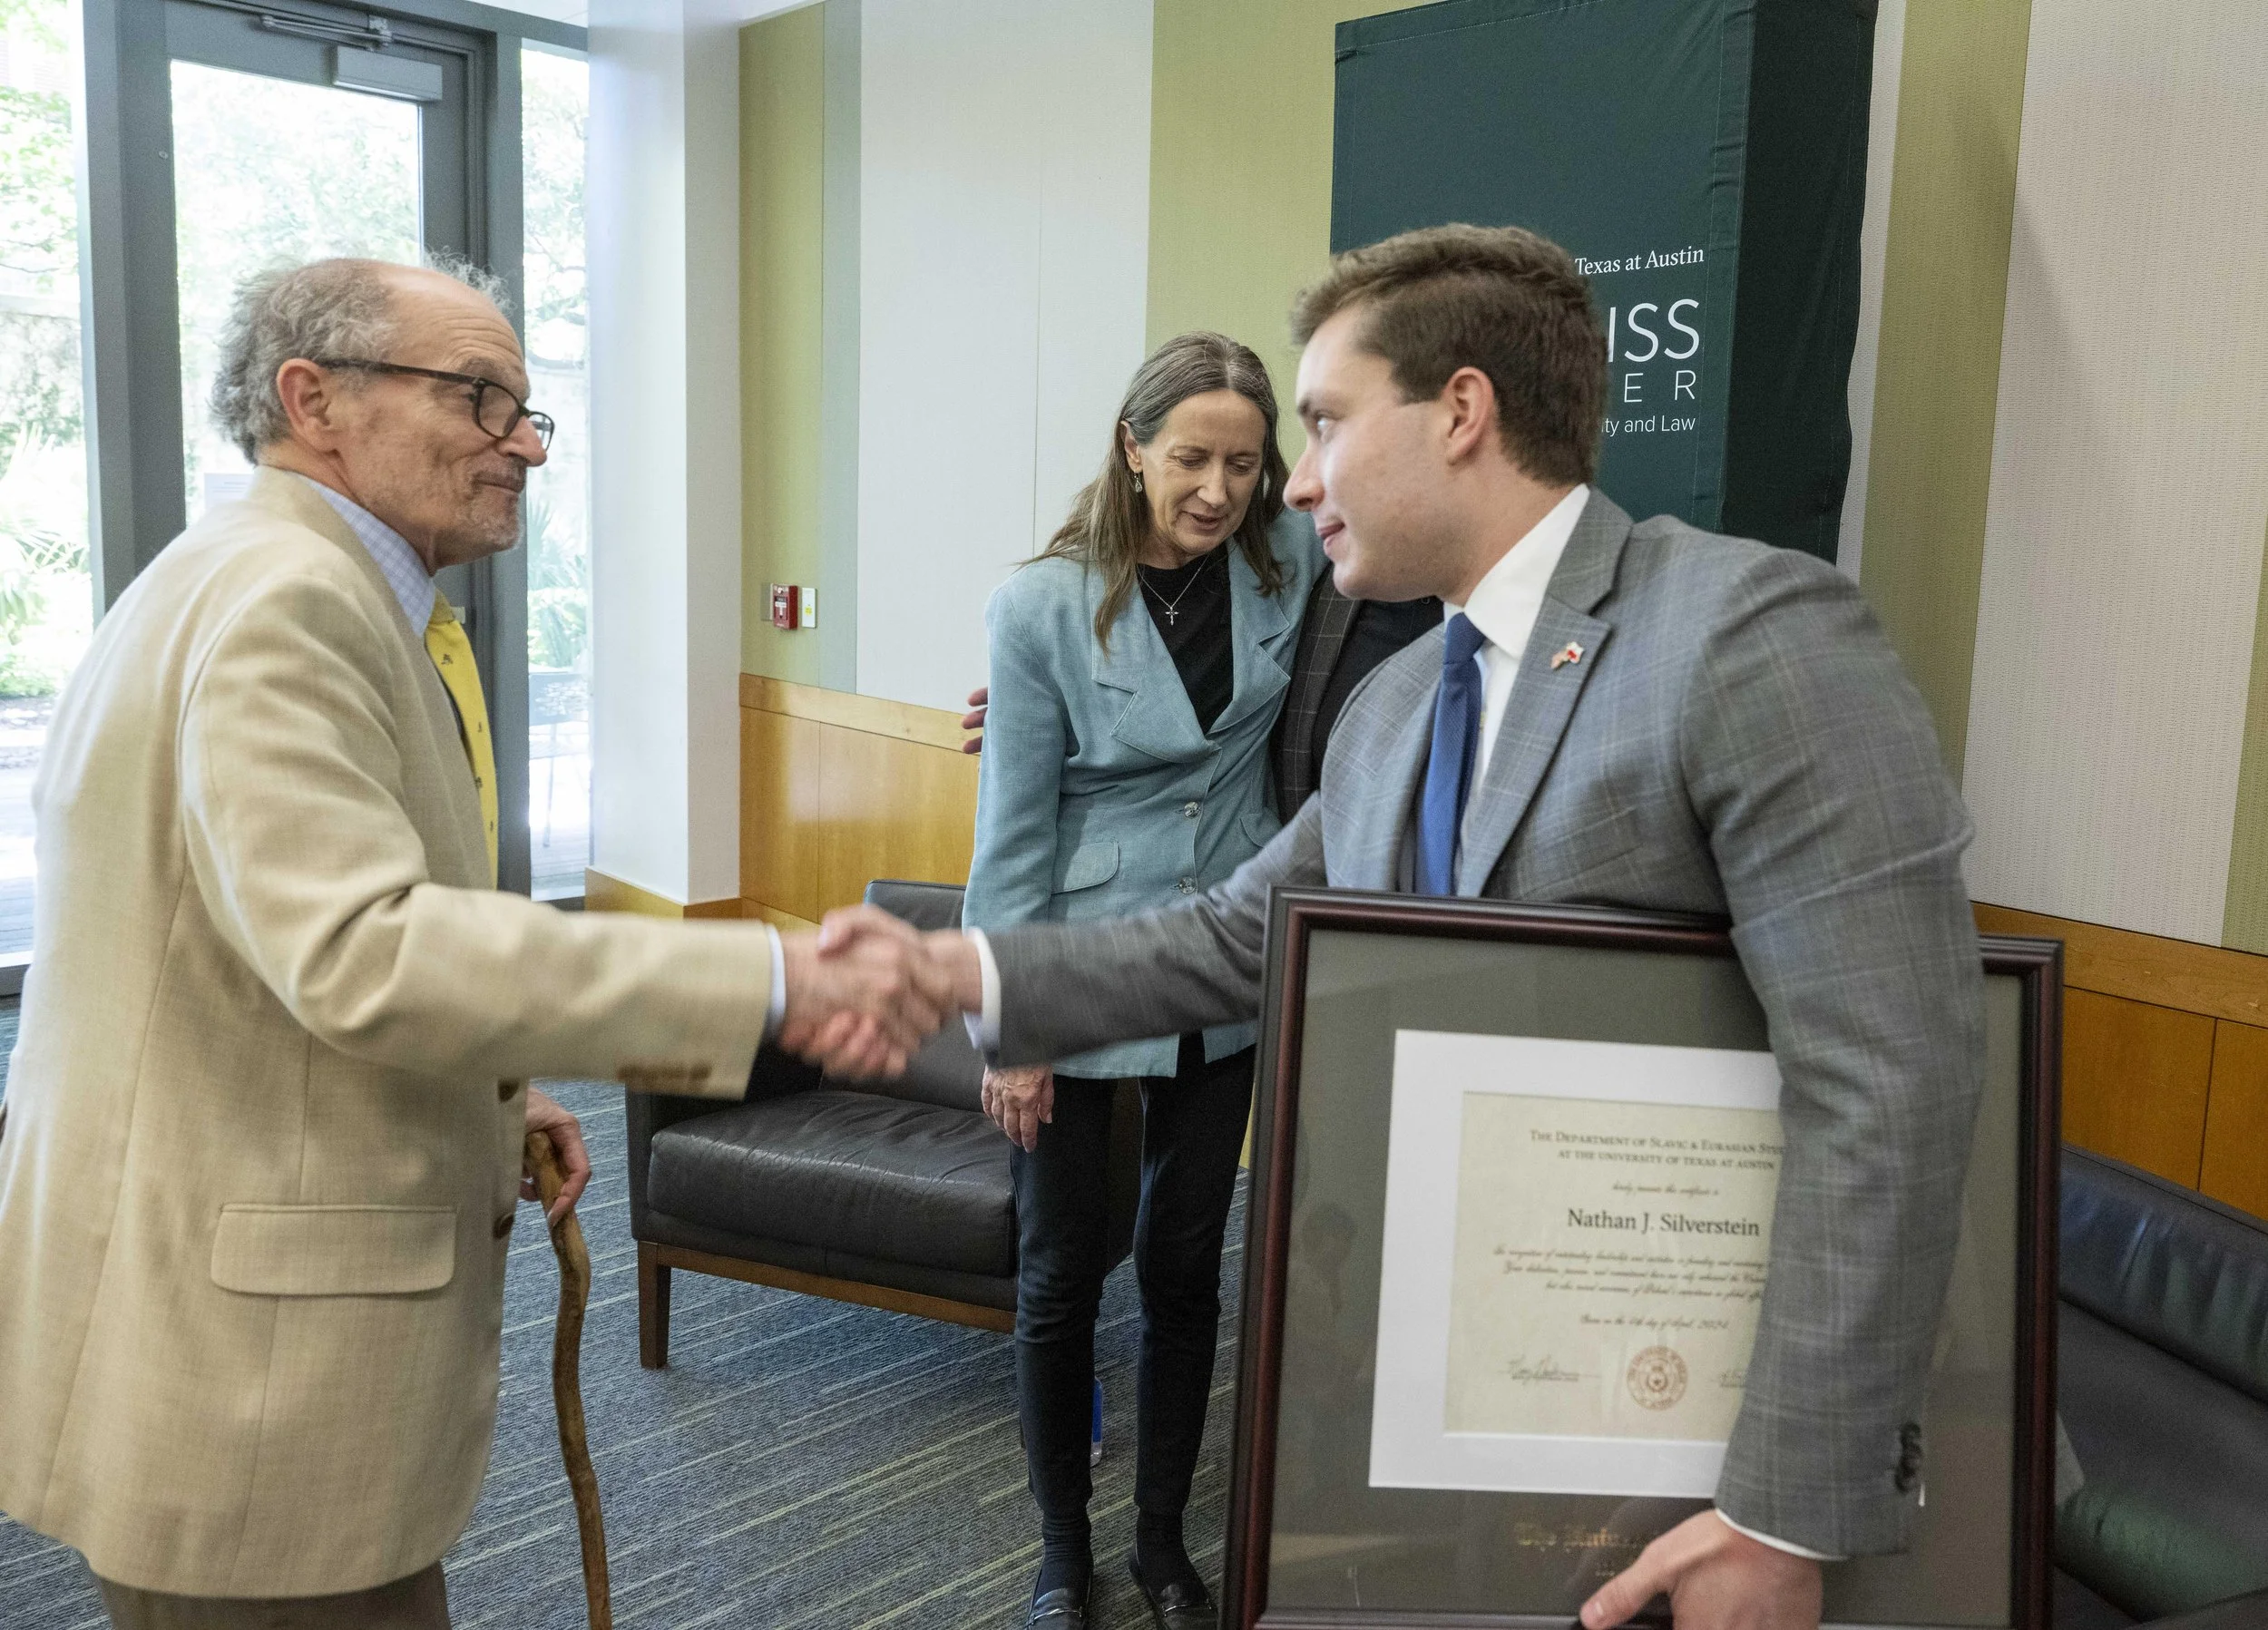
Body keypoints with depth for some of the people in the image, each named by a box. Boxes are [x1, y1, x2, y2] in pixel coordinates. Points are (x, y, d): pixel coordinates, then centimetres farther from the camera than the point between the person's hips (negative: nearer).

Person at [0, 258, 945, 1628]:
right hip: (242, 1363, -10)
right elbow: (361, 951, -32)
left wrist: (484, 1098, 10)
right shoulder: (282, 601, -19)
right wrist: (771, 980, -34)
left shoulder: (312, 589, 15)